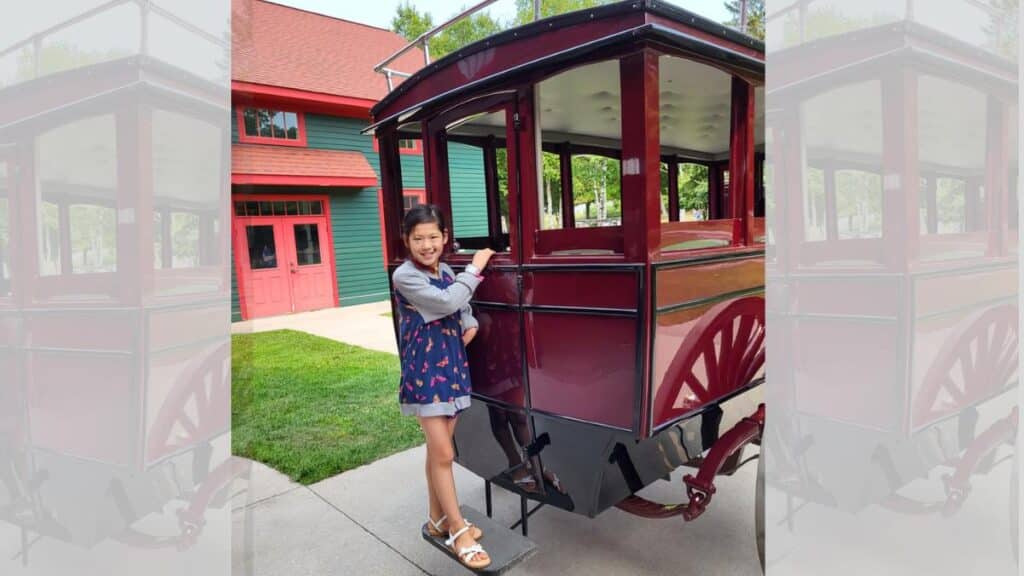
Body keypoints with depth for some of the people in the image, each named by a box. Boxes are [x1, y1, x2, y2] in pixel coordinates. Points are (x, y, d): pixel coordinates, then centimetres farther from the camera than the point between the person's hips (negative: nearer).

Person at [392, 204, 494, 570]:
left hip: (453, 367, 7)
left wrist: (471, 324, 1)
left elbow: (461, 306, 21)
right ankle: (458, 531, 14)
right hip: (424, 372, -6)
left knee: (438, 450, 17)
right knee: (443, 454, -2)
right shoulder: (404, 276, -14)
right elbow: (446, 302, -25)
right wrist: (475, 268, -15)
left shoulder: (446, 272, 7)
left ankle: (439, 520, 31)